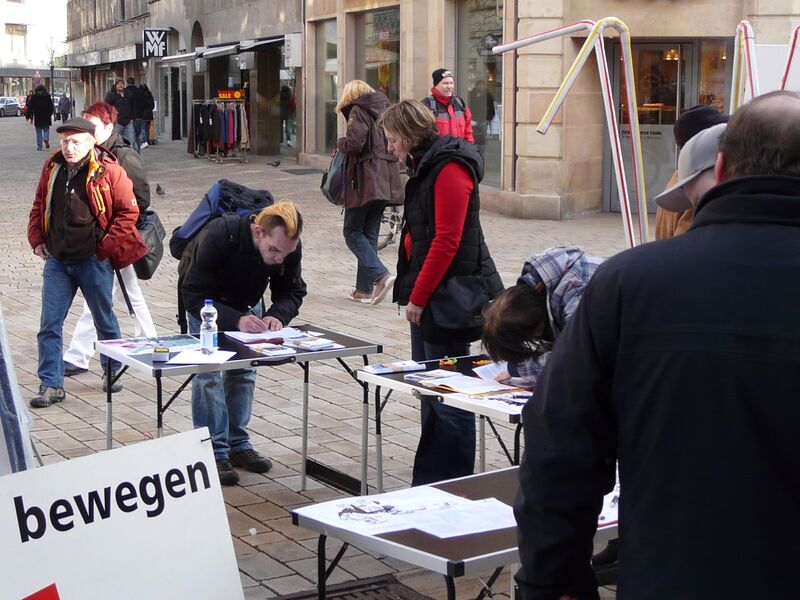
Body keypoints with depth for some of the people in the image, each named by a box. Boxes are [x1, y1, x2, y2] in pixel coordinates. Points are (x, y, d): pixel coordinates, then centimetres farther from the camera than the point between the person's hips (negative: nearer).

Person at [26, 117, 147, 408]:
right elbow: (39, 205, 17)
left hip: (94, 261, -3)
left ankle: (112, 371, 35)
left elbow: (129, 212, -7)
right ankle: (51, 385, 5)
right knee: (49, 324, -1)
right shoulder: (52, 167, 3)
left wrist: (107, 247, -11)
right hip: (57, 261, 3)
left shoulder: (109, 171, -11)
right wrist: (37, 239, 7)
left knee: (104, 321, 14)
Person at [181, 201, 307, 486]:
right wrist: (235, 320, -49)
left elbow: (292, 291, -13)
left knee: (244, 369, 5)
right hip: (206, 301, -4)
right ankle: (213, 451, -7)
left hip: (246, 302, 5)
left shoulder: (289, 246, -26)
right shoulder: (218, 237, -40)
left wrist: (277, 315, -36)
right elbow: (194, 295, -36)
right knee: (208, 371, -12)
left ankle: (238, 444, 15)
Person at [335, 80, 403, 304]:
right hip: (386, 182, 8)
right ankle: (365, 289, 13)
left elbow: (355, 141, -19)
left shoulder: (358, 110, -6)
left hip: (365, 180, -8)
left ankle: (381, 275, -17)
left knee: (353, 232, 0)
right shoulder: (384, 109, 17)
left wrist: (341, 143, 0)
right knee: (370, 234, 13)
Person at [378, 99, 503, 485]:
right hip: (426, 298, 10)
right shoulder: (425, 167, 17)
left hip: (447, 300, -10)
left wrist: (419, 297, -17)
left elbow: (447, 240, -19)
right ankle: (427, 483, 22)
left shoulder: (450, 168, -14)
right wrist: (412, 292, 13)